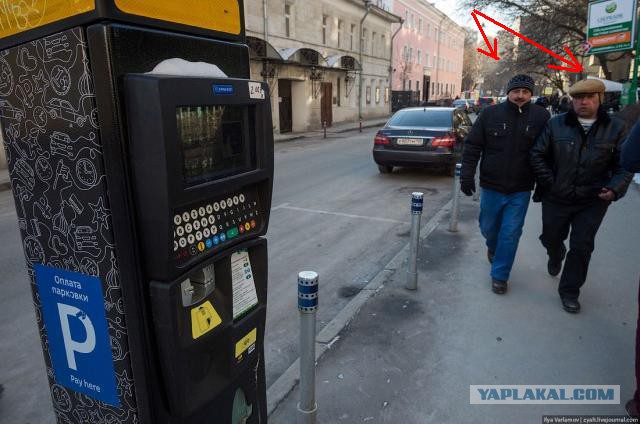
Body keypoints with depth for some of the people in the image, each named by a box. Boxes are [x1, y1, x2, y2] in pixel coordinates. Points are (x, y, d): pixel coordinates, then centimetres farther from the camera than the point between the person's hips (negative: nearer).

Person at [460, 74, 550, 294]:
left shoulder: (541, 116, -3)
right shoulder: (491, 113, -4)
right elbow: (472, 146, -2)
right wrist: (467, 175, -8)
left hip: (521, 191, -1)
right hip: (491, 186, 1)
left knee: (511, 234, 2)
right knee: (488, 227, 17)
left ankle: (499, 275, 17)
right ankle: (493, 248, 50)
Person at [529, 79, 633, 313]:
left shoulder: (615, 128, -1)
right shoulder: (556, 124, -3)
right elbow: (537, 155, 1)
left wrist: (615, 188, -14)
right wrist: (549, 183, -5)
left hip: (593, 202, 0)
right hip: (557, 198, 1)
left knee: (581, 247, 3)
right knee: (551, 238, 18)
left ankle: (569, 292, 20)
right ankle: (556, 257, 54)